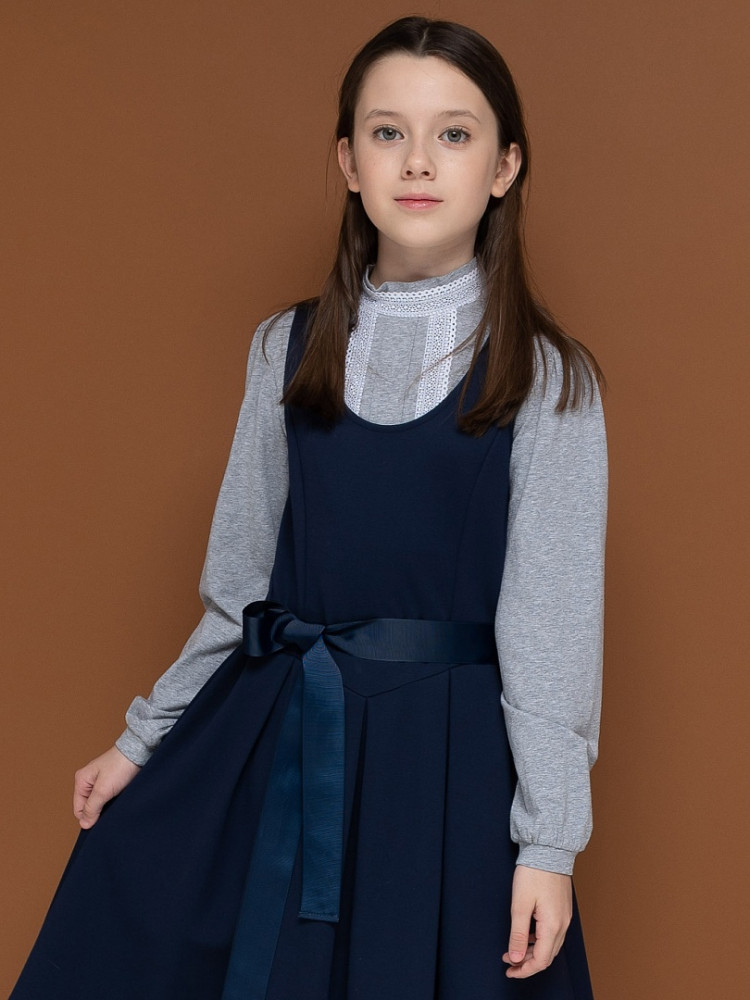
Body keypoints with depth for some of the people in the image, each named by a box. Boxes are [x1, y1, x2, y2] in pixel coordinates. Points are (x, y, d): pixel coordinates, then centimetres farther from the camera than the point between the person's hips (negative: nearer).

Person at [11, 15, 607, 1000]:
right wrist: (145, 737, 10)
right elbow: (242, 580, 10)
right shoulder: (288, 352, 5)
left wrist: (549, 838, -10)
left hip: (446, 758, -3)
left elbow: (551, 616, -7)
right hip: (270, 737, 3)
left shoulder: (546, 377, -5)